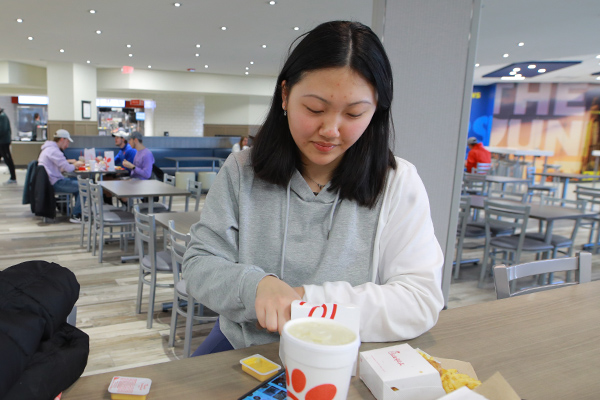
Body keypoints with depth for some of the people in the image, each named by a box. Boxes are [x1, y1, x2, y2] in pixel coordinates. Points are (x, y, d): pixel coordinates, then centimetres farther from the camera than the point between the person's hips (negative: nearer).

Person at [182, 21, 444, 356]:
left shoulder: (398, 182, -6)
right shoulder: (241, 171, -1)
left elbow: (421, 300, -11)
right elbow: (199, 264, -1)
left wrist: (308, 300, -21)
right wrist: (257, 285, -23)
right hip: (241, 350, 0)